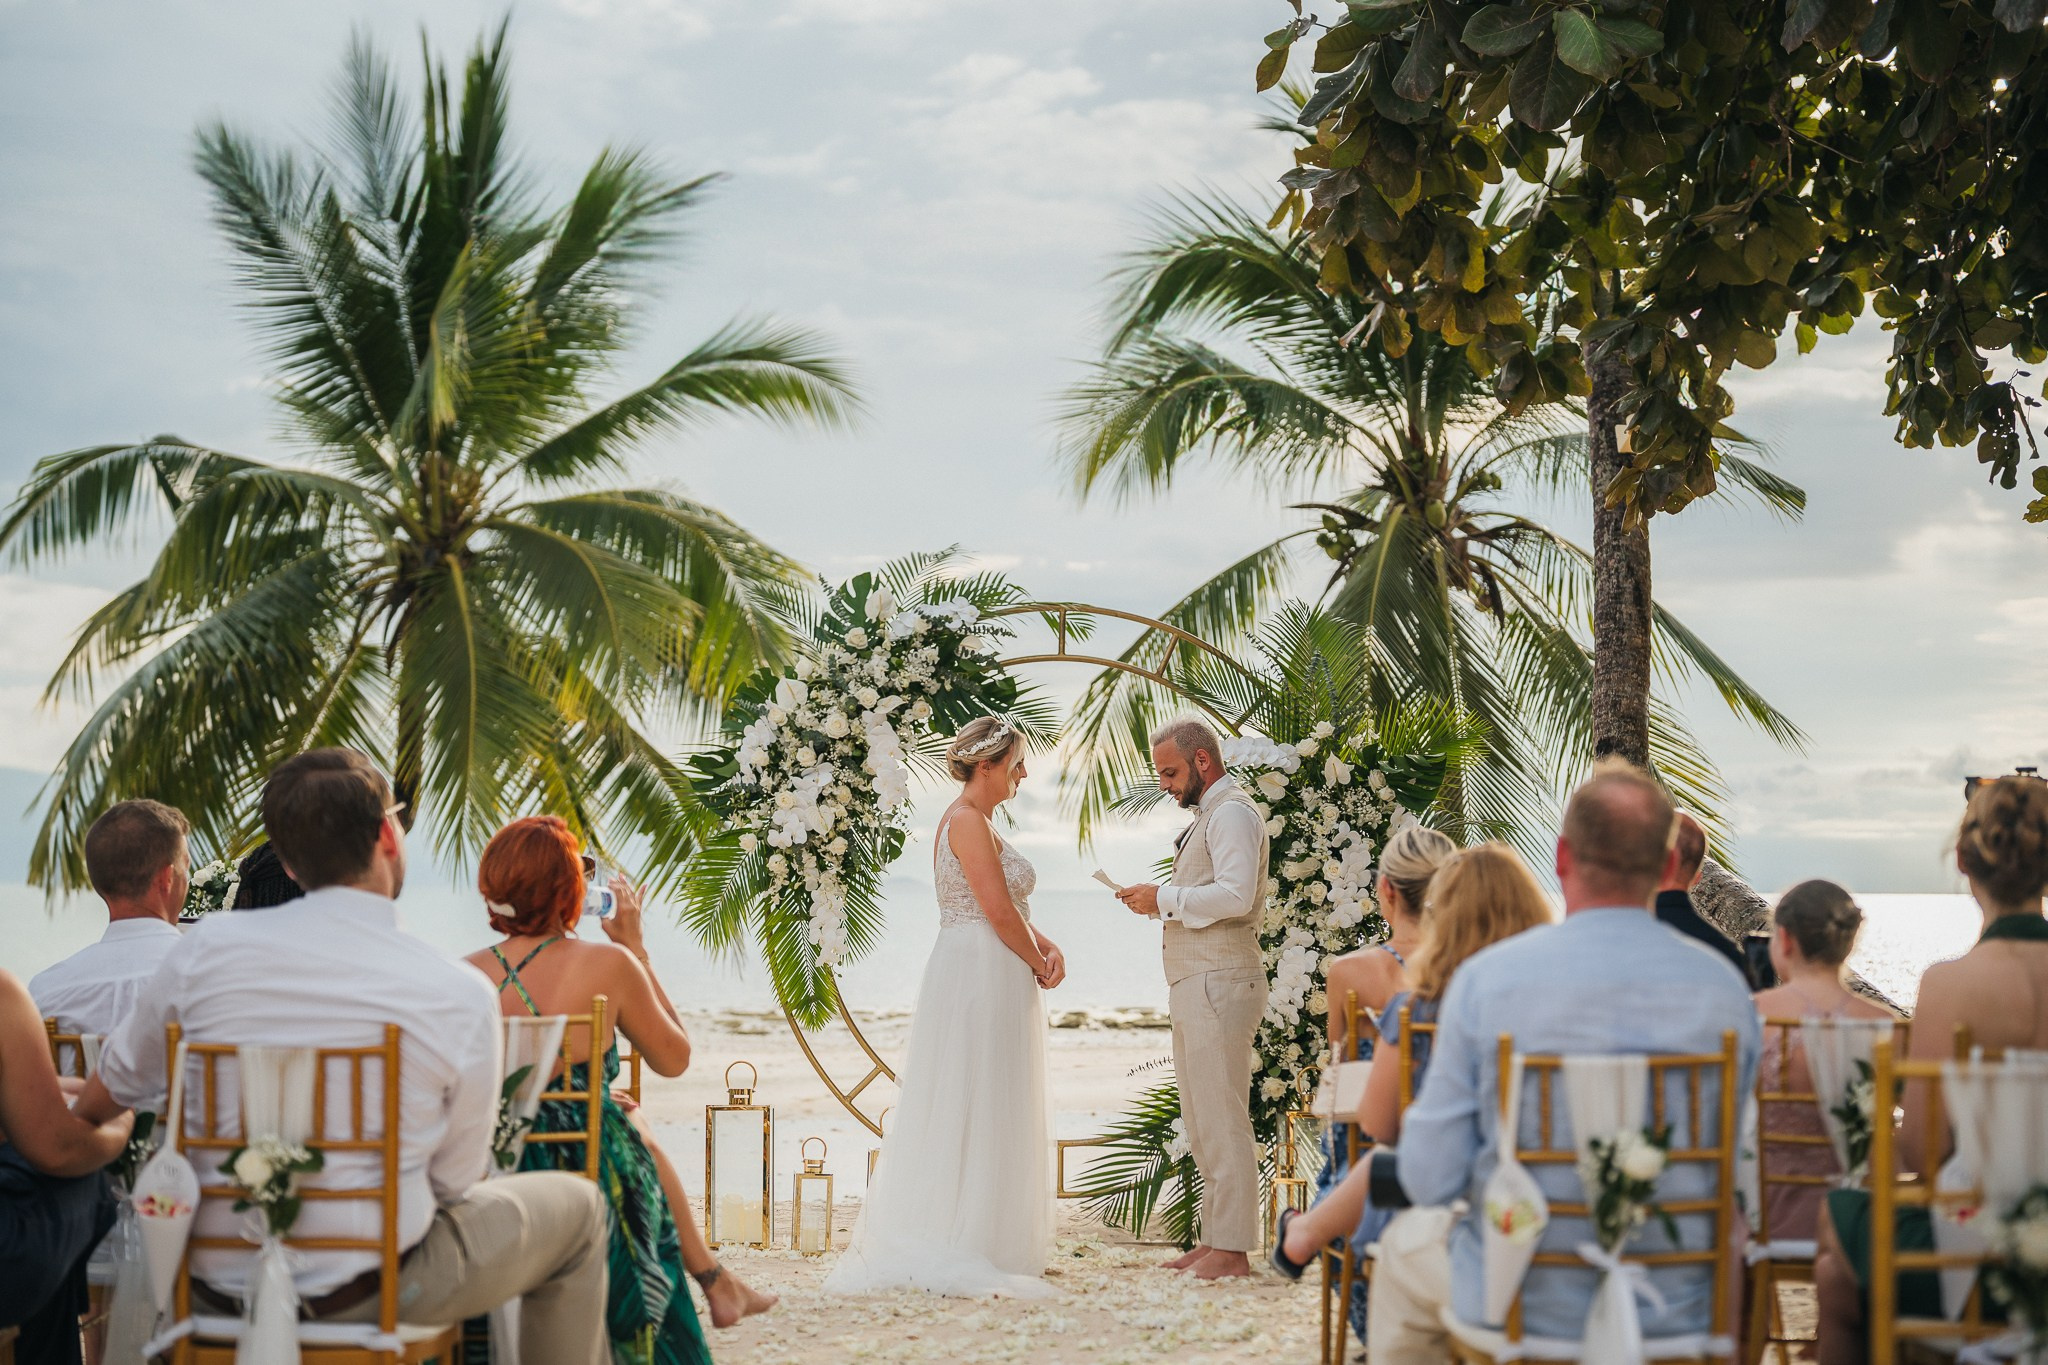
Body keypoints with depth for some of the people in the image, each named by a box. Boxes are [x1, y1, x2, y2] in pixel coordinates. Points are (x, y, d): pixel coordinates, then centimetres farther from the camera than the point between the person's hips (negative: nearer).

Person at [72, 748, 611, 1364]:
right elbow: (454, 1180, -5)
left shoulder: (206, 949, -8)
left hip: (213, 1286, 3)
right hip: (366, 1293, -3)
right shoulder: (462, 995, -15)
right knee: (576, 1208, 20)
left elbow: (104, 1097, 6)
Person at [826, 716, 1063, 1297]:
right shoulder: (967, 820, -14)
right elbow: (999, 912, -19)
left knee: (988, 1114, 12)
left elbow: (1007, 909, 18)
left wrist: (1047, 946, 1)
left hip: (990, 981, 10)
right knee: (970, 1113, -8)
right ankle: (949, 1257, -6)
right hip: (980, 973, -10)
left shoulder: (978, 821, 18)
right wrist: (1038, 965, -5)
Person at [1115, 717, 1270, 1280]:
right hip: (1196, 986, 11)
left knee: (1222, 1118, -9)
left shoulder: (1232, 813, -11)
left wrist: (1165, 898, -15)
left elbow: (1235, 895, -23)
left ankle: (1231, 1249, -8)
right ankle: (1215, 1239, 16)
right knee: (1201, 1122, 12)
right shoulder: (1209, 815, 22)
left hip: (1218, 983, -11)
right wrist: (1160, 904, 10)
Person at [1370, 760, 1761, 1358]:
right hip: (1676, 1308, 2)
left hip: (1522, 1305, -2)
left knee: (1401, 1251, 30)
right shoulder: (1725, 988, -9)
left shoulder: (1486, 978, -16)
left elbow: (1429, 1181, -12)